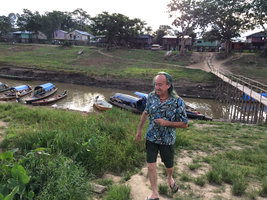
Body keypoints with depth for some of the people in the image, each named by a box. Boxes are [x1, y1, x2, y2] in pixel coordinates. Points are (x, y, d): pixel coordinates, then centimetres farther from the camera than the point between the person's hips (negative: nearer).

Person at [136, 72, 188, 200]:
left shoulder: (178, 102, -17)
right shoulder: (151, 96, -7)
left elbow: (184, 124, -11)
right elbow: (145, 113, 10)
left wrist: (167, 123, -24)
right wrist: (139, 130, 13)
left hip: (167, 141, -2)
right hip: (151, 138, 2)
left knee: (168, 166, 18)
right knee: (151, 167, 3)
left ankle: (170, 178, 54)